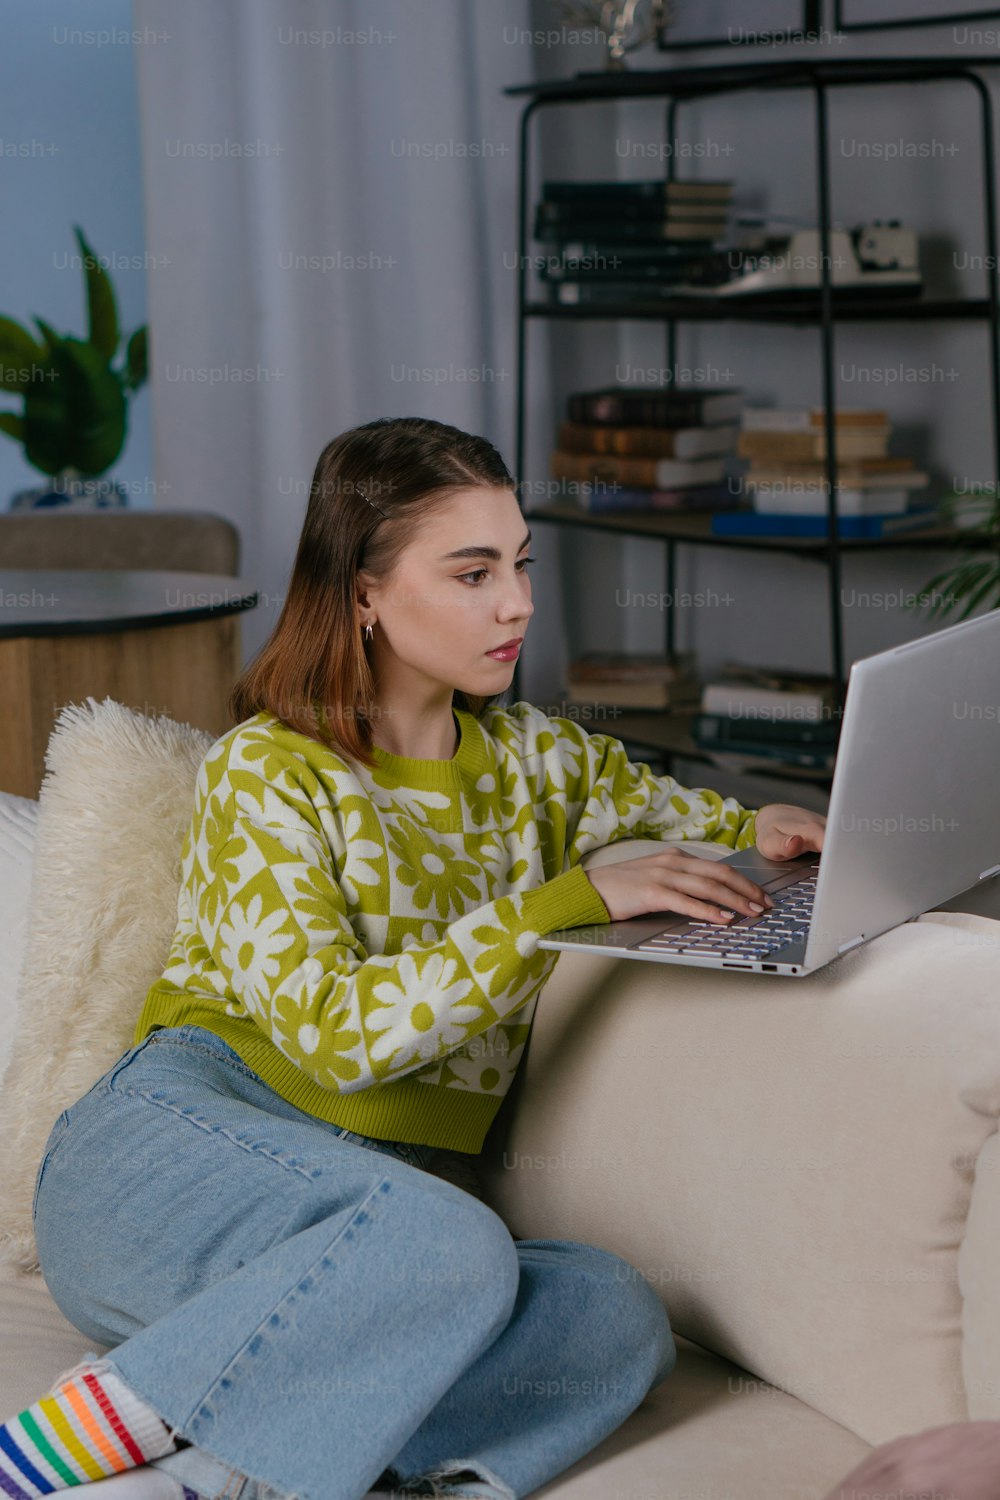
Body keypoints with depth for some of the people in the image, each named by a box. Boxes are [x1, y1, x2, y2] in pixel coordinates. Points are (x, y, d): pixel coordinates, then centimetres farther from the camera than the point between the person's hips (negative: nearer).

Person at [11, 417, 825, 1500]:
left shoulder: (533, 759, 18)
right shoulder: (263, 773, -2)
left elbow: (706, 822, 32)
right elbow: (333, 1030, -15)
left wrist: (768, 832, 7)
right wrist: (571, 901, -19)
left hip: (382, 1205, 6)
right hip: (172, 1141, -5)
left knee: (616, 1317, -27)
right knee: (446, 1242, -37)